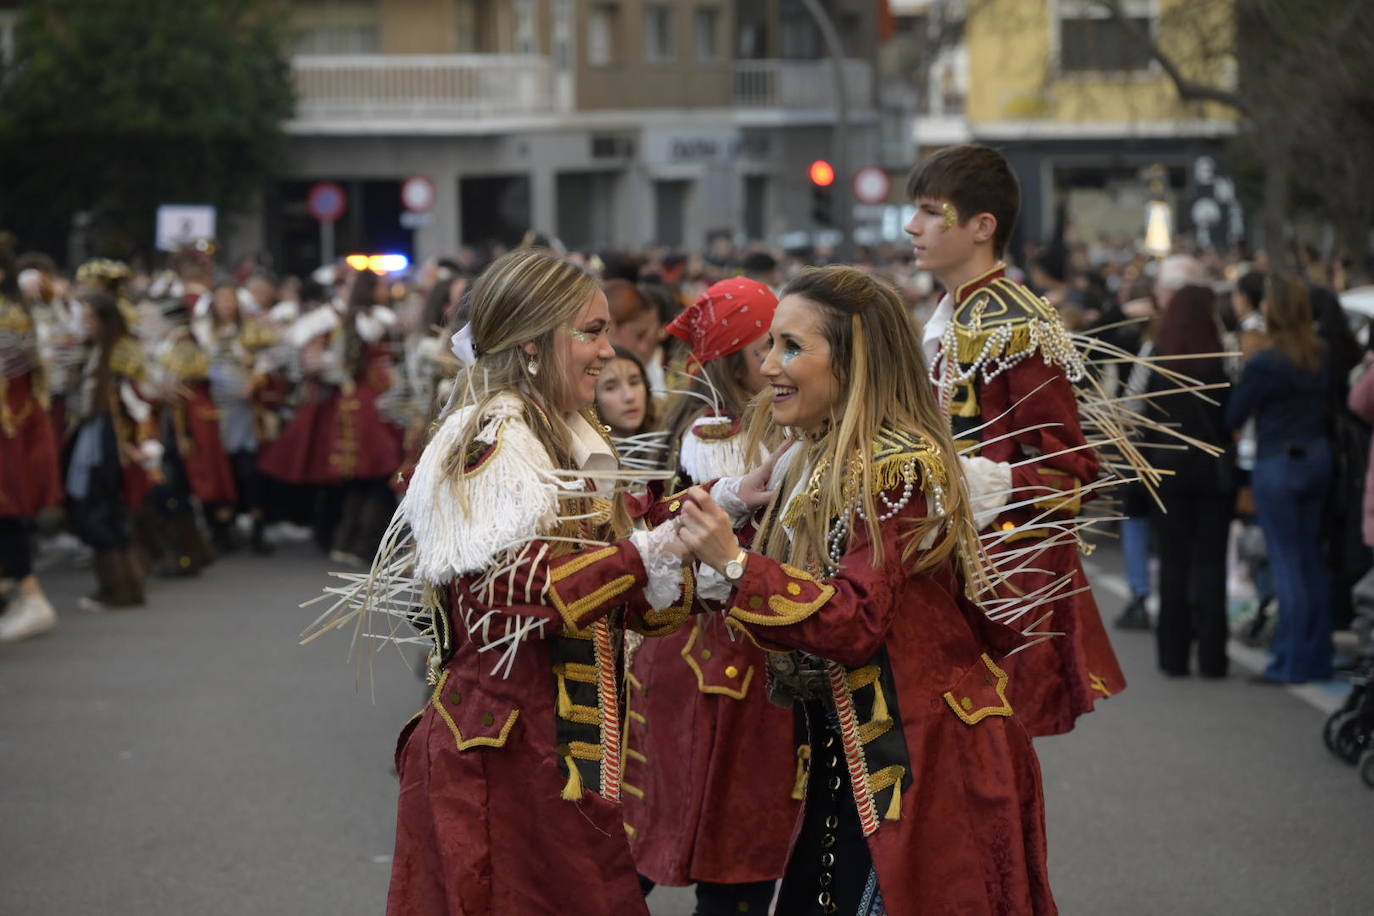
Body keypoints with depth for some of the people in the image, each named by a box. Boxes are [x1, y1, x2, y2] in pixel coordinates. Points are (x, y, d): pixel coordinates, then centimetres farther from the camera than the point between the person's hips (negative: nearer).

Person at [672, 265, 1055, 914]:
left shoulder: (894, 465, -16)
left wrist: (734, 564, -28)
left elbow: (858, 622, -23)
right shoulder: (821, 461, 13)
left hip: (916, 763, -9)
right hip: (852, 760, 9)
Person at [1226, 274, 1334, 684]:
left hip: (1279, 463, -7)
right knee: (1312, 560, 13)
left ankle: (1292, 662, 1)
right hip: (1318, 457, 7)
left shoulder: (1265, 363, -17)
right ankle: (1317, 657, 18)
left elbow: (1232, 416, -12)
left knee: (1287, 562, -2)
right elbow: (1329, 408, 12)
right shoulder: (1321, 357, 3)